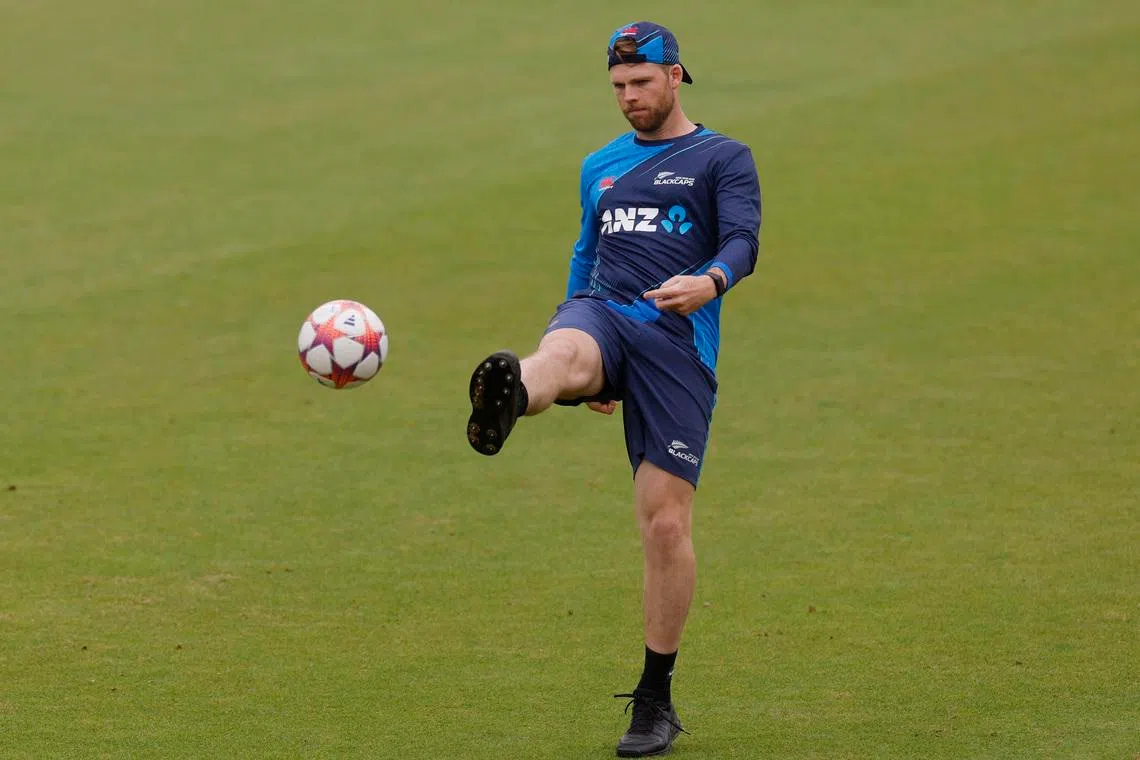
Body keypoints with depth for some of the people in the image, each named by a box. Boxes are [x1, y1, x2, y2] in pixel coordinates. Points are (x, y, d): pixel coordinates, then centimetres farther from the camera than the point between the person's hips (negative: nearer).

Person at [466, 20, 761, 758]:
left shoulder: (723, 159, 8)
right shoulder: (602, 166, 23)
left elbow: (742, 242, -8)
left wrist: (709, 282, -30)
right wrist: (577, 349, 27)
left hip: (677, 342, -3)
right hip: (602, 313, 3)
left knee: (666, 519, -6)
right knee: (561, 356, -38)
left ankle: (657, 701, 6)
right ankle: (503, 404, -77)